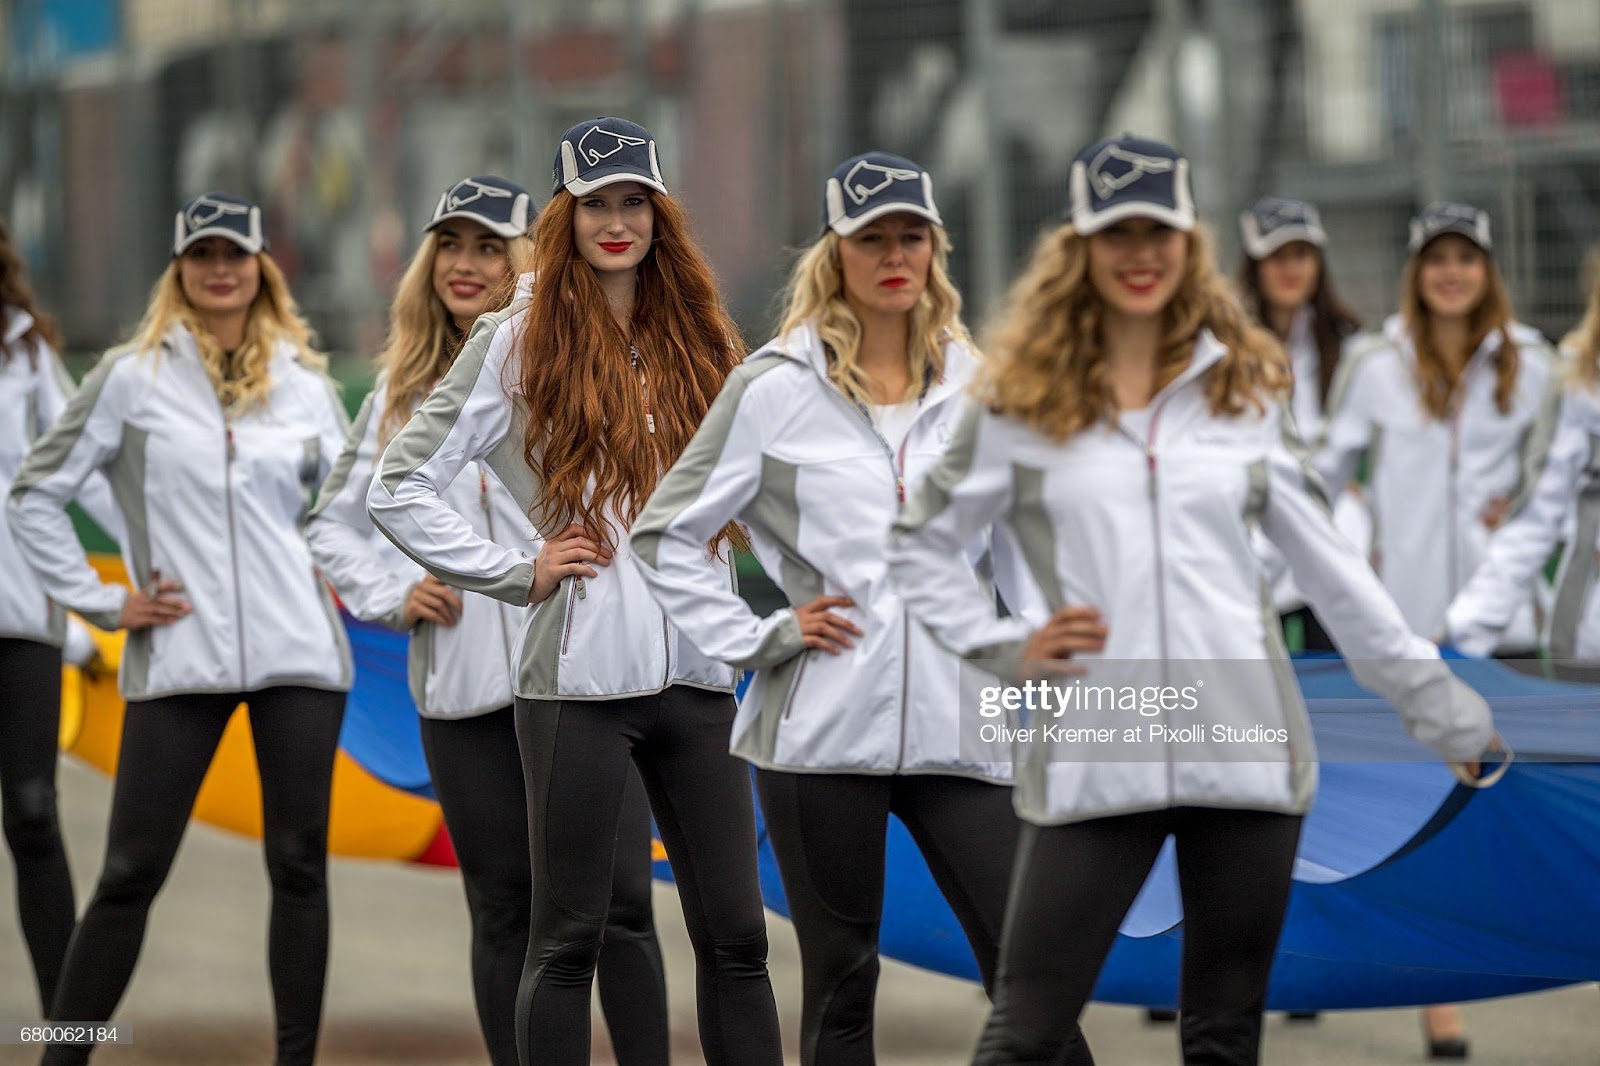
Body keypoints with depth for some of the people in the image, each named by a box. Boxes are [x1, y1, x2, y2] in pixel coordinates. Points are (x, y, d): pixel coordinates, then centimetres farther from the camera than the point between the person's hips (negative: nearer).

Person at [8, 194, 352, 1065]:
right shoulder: (133, 376, 2)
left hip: (299, 655, 2)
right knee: (132, 872, -2)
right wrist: (100, 602, 0)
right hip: (177, 661, -2)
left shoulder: (303, 381, 9)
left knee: (299, 864, 3)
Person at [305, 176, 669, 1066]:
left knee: (617, 900, -7)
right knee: (505, 909, 8)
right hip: (464, 687, 4)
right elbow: (336, 525, 22)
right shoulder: (403, 393, 15)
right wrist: (392, 595, 6)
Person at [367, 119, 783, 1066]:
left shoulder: (700, 340, 12)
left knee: (736, 934, 4)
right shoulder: (521, 341, -1)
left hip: (697, 672, 4)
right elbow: (401, 489, -3)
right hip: (581, 676, -4)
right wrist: (518, 573, -7)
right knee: (570, 936, 3)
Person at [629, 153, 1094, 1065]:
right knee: (842, 984, 6)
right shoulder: (773, 389, 2)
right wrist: (757, 640, -2)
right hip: (822, 731, -1)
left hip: (959, 728, 1)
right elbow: (667, 535, 6)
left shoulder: (979, 386, 8)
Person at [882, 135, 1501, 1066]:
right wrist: (1005, 649, -3)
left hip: (1247, 748, 2)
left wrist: (1433, 698, 11)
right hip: (1093, 765, -2)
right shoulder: (1022, 401, 3)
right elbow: (920, 548, 10)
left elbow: (1327, 562, 12)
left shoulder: (1245, 385, 9)